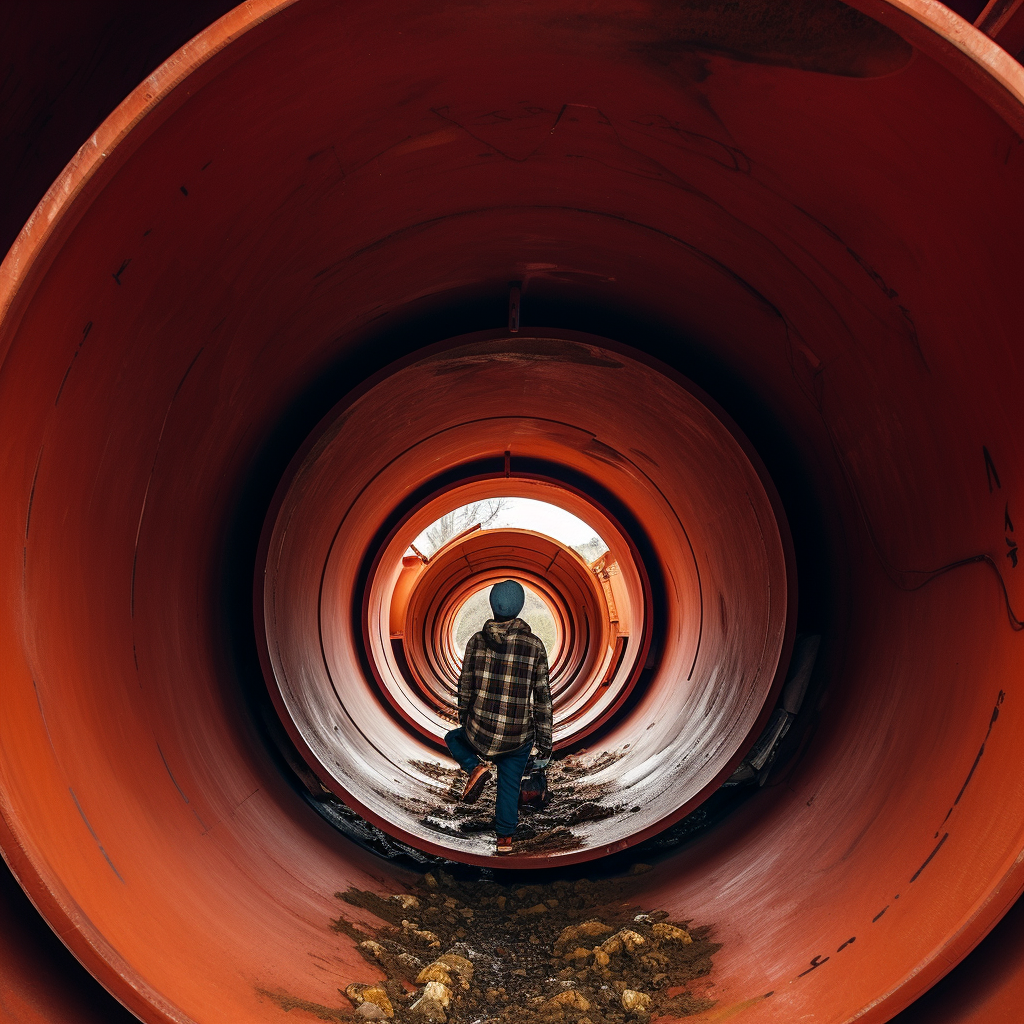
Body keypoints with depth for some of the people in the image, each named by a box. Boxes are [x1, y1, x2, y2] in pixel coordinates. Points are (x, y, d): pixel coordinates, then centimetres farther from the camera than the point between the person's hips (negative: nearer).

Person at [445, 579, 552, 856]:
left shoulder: (477, 641, -6)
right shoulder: (534, 645, -8)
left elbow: (465, 687, 2)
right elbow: (542, 697, -7)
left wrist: (465, 722, 20)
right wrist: (545, 743, 1)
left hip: (480, 730, 0)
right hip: (519, 736, 1)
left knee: (454, 738, 32)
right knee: (509, 786, 25)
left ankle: (476, 767, 4)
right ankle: (505, 838, 31)